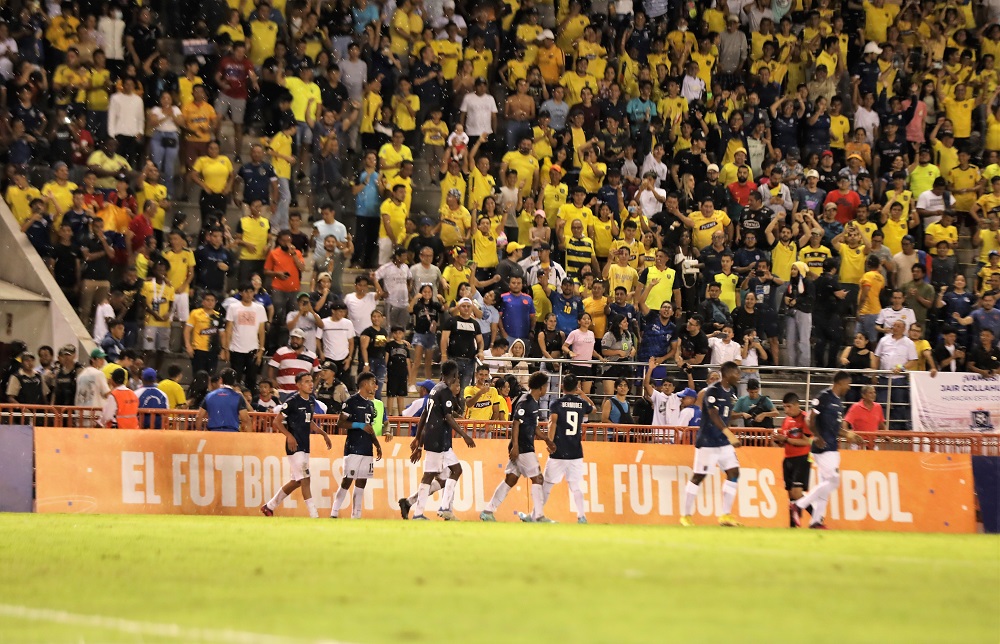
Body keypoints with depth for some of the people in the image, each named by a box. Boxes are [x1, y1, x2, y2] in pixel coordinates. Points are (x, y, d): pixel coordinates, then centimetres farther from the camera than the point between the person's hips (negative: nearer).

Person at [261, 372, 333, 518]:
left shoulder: (312, 401, 11)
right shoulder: (292, 402, -12)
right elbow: (277, 421, -11)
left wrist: (323, 433, 17)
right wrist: (289, 435, -23)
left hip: (305, 446, 9)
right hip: (295, 446, -9)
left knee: (296, 482, 13)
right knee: (305, 480, -11)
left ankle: (269, 506, 27)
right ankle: (314, 516, -12)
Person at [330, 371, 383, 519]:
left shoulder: (370, 404, 17)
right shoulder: (352, 401, -8)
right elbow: (340, 424, -12)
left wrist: (377, 445, 18)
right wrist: (360, 425, -19)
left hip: (367, 449, 8)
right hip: (353, 448, -8)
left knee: (361, 482, 7)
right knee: (347, 481, -8)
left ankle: (356, 516, 11)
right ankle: (334, 514, -4)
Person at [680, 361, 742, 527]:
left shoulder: (731, 391, 9)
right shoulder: (713, 391, -17)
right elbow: (714, 415, -30)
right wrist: (729, 434, -41)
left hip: (724, 441, 8)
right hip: (707, 441, -8)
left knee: (734, 472, 0)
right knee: (698, 476, -3)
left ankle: (725, 515, 4)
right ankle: (685, 515, 7)